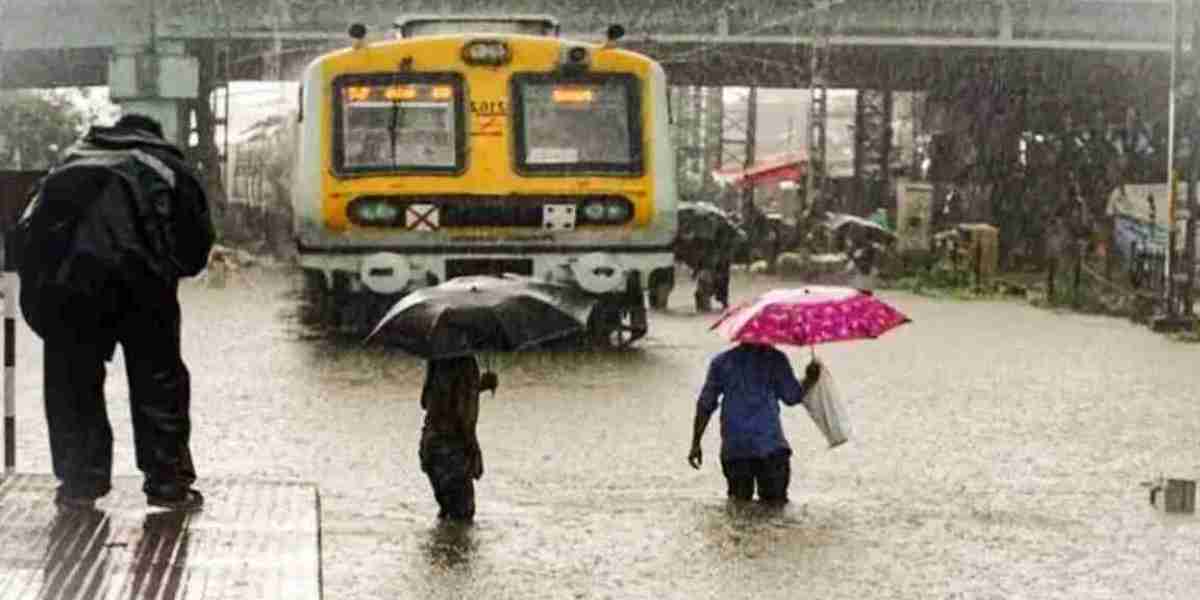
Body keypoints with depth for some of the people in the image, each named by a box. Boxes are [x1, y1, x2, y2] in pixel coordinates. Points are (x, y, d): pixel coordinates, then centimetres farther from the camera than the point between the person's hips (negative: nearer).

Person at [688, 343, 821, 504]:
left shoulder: (720, 361, 11)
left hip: (733, 447, 3)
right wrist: (810, 380, 22)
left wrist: (695, 443, 13)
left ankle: (737, 496, -13)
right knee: (776, 501, 4)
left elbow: (705, 405, 9)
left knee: (740, 500, 16)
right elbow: (792, 397, 2)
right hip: (770, 445, -2)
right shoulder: (775, 359, 3)